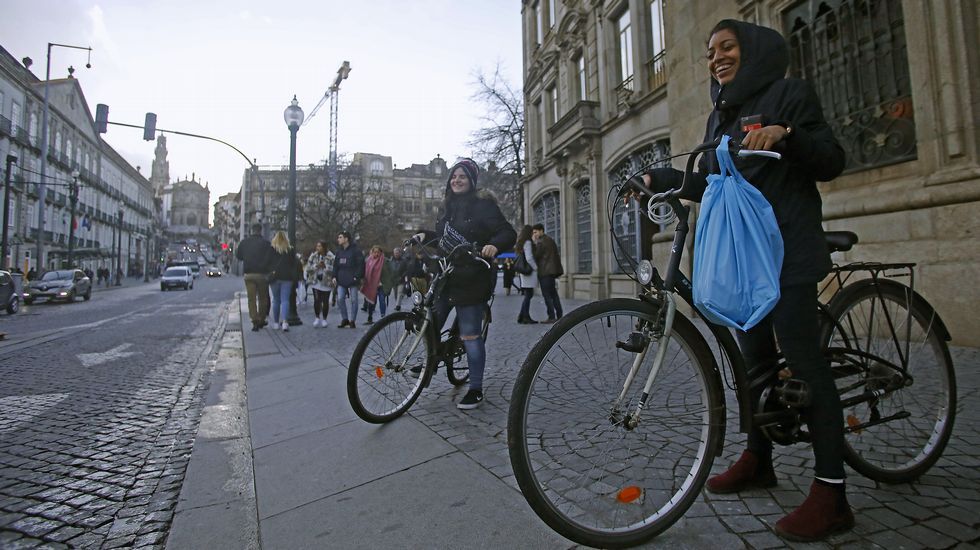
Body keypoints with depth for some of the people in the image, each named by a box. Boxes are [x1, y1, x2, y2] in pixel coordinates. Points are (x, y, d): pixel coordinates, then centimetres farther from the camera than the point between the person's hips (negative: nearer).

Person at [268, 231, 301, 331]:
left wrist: (269, 276, 11)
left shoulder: (271, 249, 0)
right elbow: (295, 264, 5)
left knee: (276, 300, 11)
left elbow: (267, 263, 3)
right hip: (287, 278, 0)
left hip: (274, 277, 0)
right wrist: (295, 278, 12)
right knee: (285, 300, -2)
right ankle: (284, 321, -17)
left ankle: (276, 322, 17)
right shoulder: (291, 250, 3)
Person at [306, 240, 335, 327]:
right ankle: (317, 318, 13)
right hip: (315, 281, 2)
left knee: (325, 301, 4)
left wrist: (325, 266, -22)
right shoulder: (313, 255, 3)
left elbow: (334, 268, -10)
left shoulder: (330, 256, -6)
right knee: (317, 300, -4)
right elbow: (308, 267, 1)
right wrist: (316, 265, -15)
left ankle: (324, 319, 17)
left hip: (326, 281, -2)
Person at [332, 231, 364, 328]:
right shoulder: (339, 251, 12)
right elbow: (335, 265, 15)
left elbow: (361, 264, -9)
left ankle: (352, 320, 11)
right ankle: (344, 319, 12)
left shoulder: (355, 250, -7)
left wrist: (357, 276, -14)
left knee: (353, 300, 1)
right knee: (340, 299, -1)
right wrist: (334, 276, 6)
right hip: (341, 280, 5)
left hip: (352, 280, -5)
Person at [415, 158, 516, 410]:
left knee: (470, 335, -2)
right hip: (445, 276, 7)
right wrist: (425, 235, 7)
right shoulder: (449, 206, 16)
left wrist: (494, 245, -32)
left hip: (471, 280, -7)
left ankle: (476, 390, 12)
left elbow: (508, 233, -12)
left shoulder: (483, 204, -5)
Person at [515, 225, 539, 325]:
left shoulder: (519, 243, 17)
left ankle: (524, 316, 7)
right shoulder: (527, 242, -9)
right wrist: (536, 268, -8)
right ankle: (524, 317, -5)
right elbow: (529, 258, -17)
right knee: (528, 295, -6)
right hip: (529, 272, -9)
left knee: (527, 295, 9)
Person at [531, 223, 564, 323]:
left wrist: (534, 243, -5)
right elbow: (557, 254, 20)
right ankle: (559, 316, 12)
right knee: (554, 294, 12)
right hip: (552, 270, 9)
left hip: (545, 272, -9)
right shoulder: (550, 240, 17)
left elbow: (536, 256, -12)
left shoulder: (541, 242, -12)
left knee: (547, 295, -6)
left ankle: (551, 317, -9)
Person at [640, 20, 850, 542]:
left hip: (786, 250, -7)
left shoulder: (788, 93, 1)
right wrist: (657, 177, 11)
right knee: (754, 357, 11)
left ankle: (830, 493, -1)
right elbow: (707, 184, 19)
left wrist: (785, 134, -23)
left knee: (802, 359, -9)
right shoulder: (720, 116, 20)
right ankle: (757, 459, 24)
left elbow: (831, 162, -7)